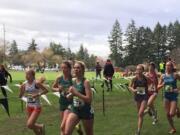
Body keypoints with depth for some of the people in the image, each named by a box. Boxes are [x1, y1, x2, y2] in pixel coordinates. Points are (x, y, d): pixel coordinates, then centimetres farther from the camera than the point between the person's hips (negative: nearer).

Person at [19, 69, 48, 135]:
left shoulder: (36, 83, -15)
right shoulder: (24, 84, -2)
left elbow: (46, 90, -8)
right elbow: (20, 96, 3)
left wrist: (38, 94, -20)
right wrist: (21, 90, -15)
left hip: (36, 107, -6)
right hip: (29, 107, 6)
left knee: (29, 125, -15)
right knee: (32, 125, 15)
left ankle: (41, 126, 14)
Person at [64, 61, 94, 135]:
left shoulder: (85, 82, -14)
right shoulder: (73, 81, 2)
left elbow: (89, 99, -23)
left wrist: (76, 93, -25)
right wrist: (71, 93, -6)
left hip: (86, 112, -4)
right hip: (74, 110, 5)